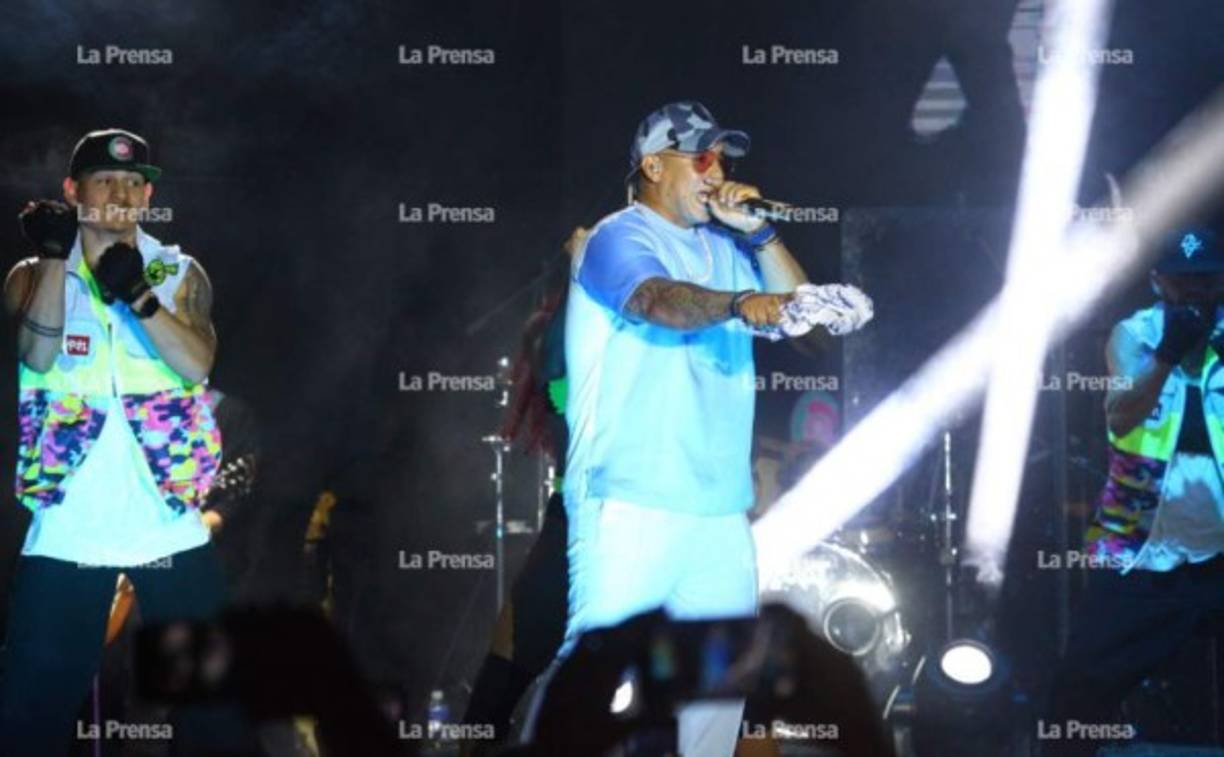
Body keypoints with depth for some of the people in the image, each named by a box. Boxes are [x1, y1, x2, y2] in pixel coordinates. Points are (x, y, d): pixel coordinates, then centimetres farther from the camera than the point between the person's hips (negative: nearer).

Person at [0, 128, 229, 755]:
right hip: (66, 531, -1)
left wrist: (137, 294, -22)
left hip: (169, 526, 1)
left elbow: (197, 363, -9)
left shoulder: (181, 275, 7)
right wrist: (55, 258, -20)